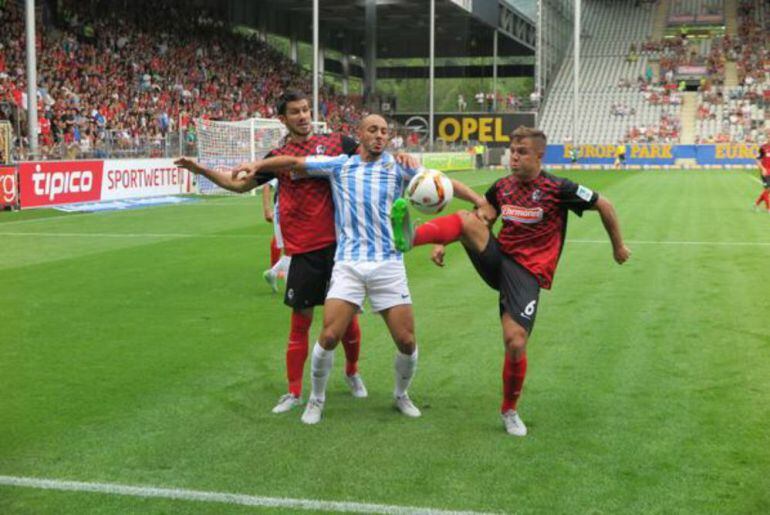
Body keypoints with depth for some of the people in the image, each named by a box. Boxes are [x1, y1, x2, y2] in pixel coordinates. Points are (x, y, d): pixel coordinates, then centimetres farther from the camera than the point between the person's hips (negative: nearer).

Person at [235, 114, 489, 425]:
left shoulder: (397, 166, 7)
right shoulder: (339, 166, 10)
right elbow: (294, 162, 11)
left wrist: (482, 202, -6)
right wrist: (258, 165, -3)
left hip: (388, 265, 1)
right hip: (348, 265, 0)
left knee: (407, 341, -2)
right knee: (329, 337, -11)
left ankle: (401, 394, 27)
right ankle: (316, 400, 13)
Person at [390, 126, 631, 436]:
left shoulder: (558, 189, -7)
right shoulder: (501, 187, 7)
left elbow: (604, 206, 1)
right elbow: (482, 220, 13)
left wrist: (618, 246, 11)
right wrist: (443, 243, -1)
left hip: (527, 272, -4)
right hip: (496, 258, 4)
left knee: (516, 344, -14)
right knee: (468, 219, -25)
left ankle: (509, 411, 12)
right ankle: (410, 237, -52)